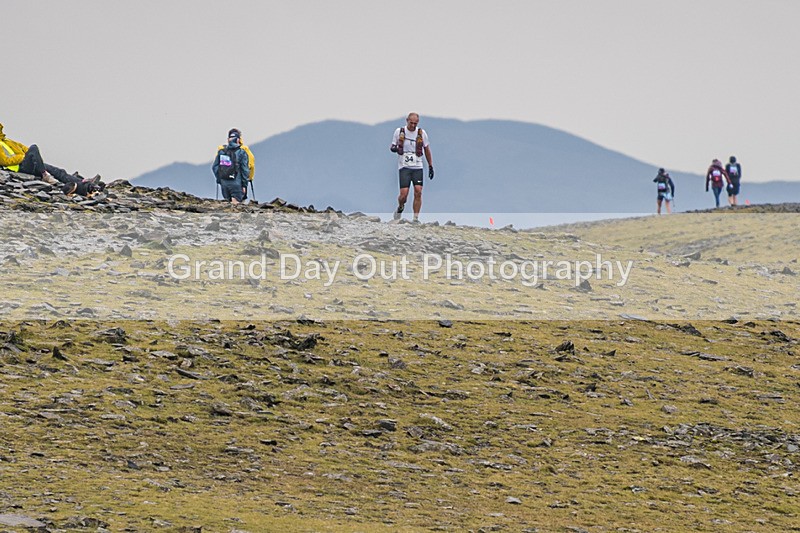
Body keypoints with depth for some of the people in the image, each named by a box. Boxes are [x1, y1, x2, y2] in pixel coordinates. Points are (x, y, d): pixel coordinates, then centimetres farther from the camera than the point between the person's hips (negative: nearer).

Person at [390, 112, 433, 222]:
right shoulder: (399, 131, 0)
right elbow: (392, 146, 10)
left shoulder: (422, 133, 3)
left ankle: (416, 219, -2)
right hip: (404, 167, -1)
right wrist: (393, 148, -16)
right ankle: (400, 208, 23)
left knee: (418, 192, -10)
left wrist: (430, 166, 12)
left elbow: (427, 150, 13)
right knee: (404, 194, -10)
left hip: (417, 167, 1)